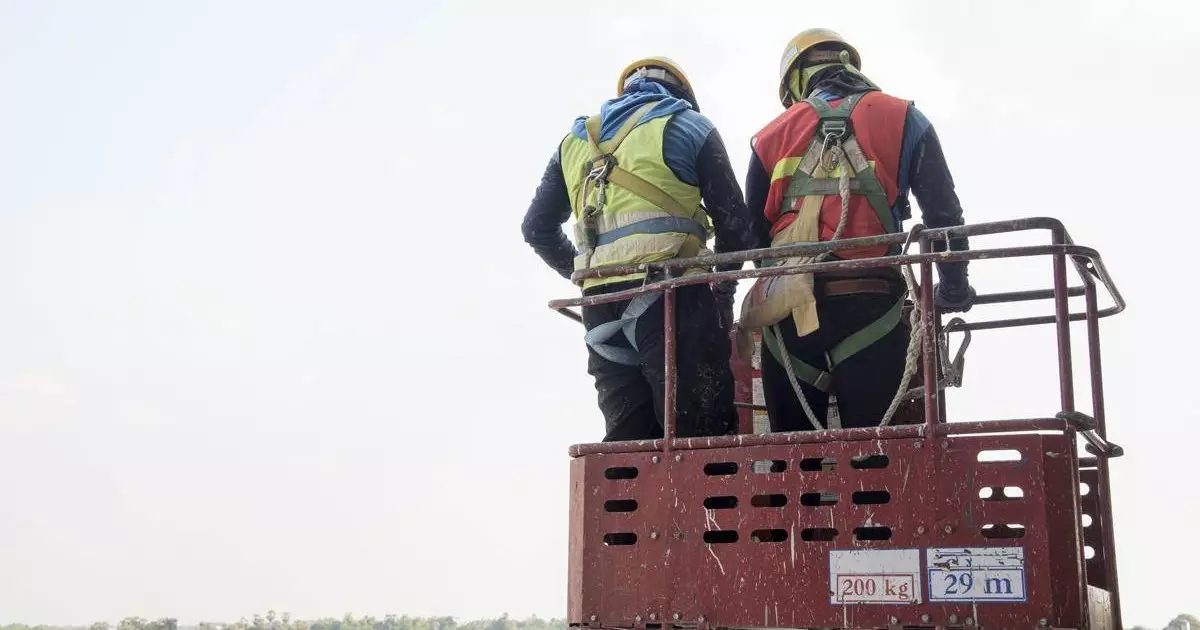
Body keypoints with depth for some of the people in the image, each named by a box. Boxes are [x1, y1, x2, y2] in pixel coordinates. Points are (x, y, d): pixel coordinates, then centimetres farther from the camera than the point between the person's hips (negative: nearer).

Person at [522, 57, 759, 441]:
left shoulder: (575, 141, 24)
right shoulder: (688, 125, 11)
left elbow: (537, 228, 24)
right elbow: (734, 221, 6)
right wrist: (723, 293, 19)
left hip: (600, 307, 5)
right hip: (669, 296, -5)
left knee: (627, 444, 6)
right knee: (701, 440, -7)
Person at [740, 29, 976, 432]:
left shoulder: (772, 135, 14)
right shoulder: (901, 119, 11)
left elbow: (754, 231, 16)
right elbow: (943, 213, 8)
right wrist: (954, 289, 20)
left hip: (789, 311, 2)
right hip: (869, 306, -2)